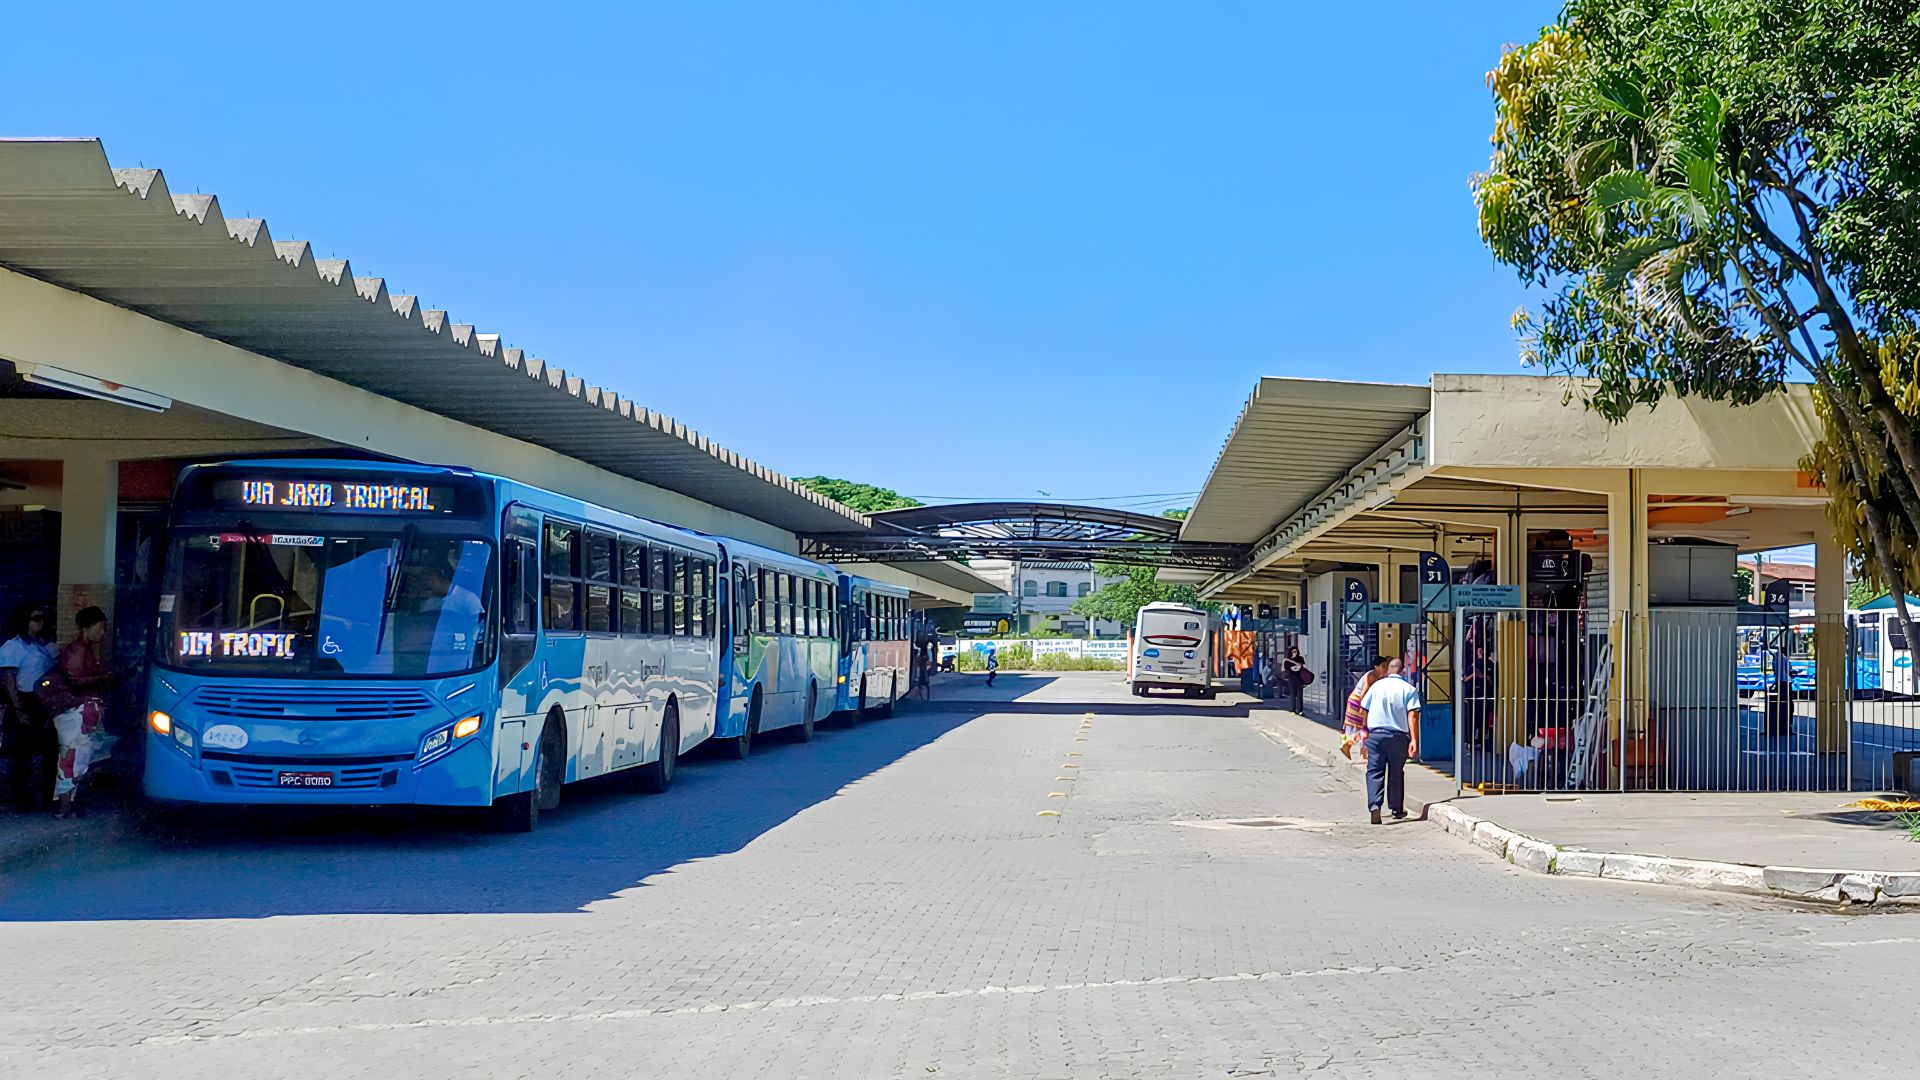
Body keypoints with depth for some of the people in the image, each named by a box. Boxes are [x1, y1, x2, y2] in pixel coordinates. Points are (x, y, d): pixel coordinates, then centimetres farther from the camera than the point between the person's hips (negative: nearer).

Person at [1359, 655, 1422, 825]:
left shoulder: (1376, 686, 6)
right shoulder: (1409, 689, 0)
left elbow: (1363, 710, 9)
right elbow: (1413, 715, -10)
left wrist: (1364, 731, 21)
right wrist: (1414, 740, -12)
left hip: (1375, 733, 0)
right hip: (1399, 735, 0)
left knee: (1375, 771, 0)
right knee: (1396, 773, 14)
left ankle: (1374, 806, -18)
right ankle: (1397, 809, 24)